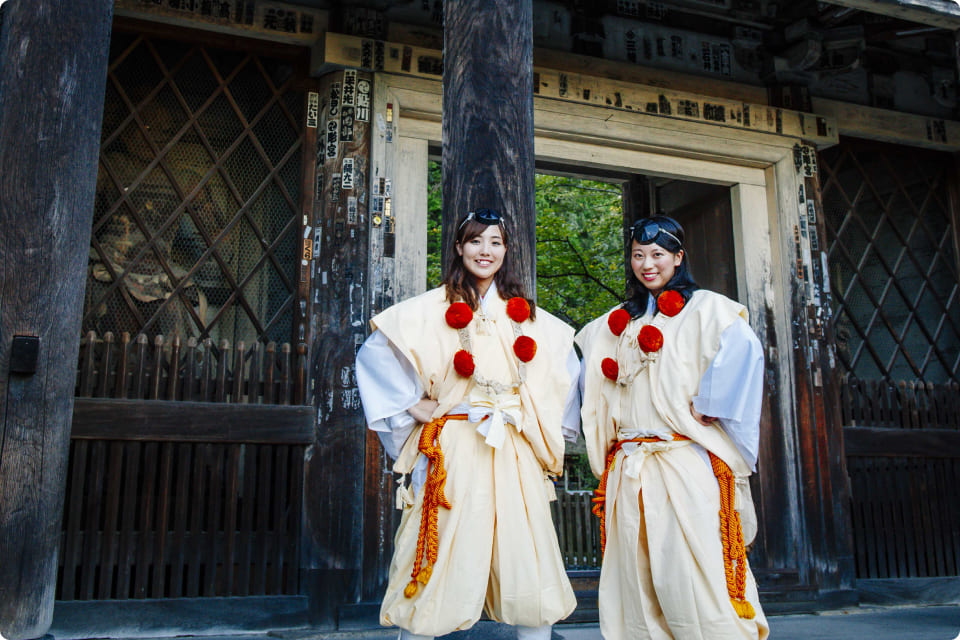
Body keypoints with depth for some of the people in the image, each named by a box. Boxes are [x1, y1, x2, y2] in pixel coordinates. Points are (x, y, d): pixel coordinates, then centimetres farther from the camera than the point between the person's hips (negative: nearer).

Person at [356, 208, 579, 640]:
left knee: (527, 555, 2)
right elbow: (373, 354, 3)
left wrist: (548, 425, 15)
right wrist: (411, 406, -2)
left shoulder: (527, 315, 15)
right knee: (443, 556, -2)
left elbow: (566, 363, 25)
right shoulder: (431, 309, 4)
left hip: (515, 453, 3)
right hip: (454, 447, -3)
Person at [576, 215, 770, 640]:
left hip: (686, 464, -5)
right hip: (628, 468, 6)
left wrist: (705, 407, -15)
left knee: (689, 576, -9)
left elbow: (743, 348, -17)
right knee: (636, 582, 6)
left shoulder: (703, 308, 2)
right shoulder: (618, 323, 19)